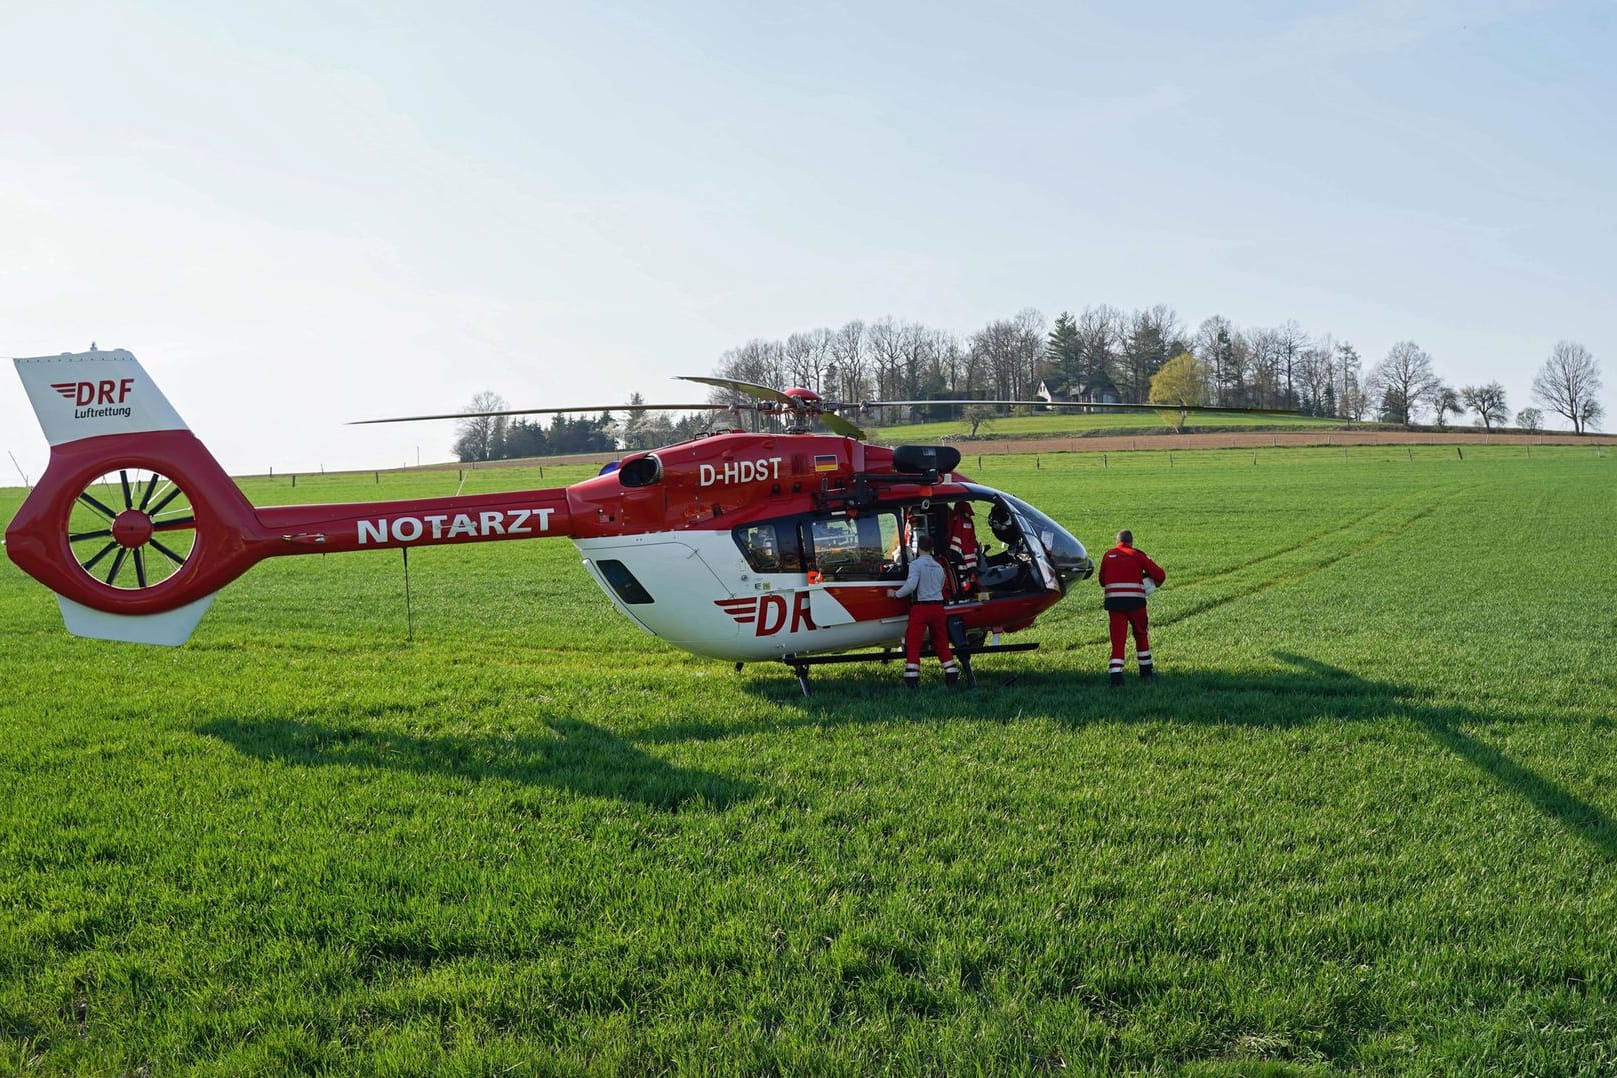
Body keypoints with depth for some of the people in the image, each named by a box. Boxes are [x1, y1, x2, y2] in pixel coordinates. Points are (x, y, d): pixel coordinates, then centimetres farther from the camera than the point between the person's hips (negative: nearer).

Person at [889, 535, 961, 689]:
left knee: (913, 643, -1)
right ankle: (952, 677, 12)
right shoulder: (939, 567, 13)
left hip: (921, 607, -5)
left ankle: (911, 680, -6)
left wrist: (896, 594, -7)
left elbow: (911, 585, -19)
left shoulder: (916, 564, -7)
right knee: (942, 643, 13)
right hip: (938, 606, 5)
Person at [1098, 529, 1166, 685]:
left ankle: (1116, 673, -10)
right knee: (1141, 634, 19)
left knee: (1118, 638, 2)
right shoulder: (1137, 555, 3)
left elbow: (1102, 580, 16)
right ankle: (1146, 669, 27)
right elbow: (1159, 574, 2)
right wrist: (1156, 583, 23)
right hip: (1135, 600, -1)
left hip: (1114, 601, 1)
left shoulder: (1108, 555, 8)